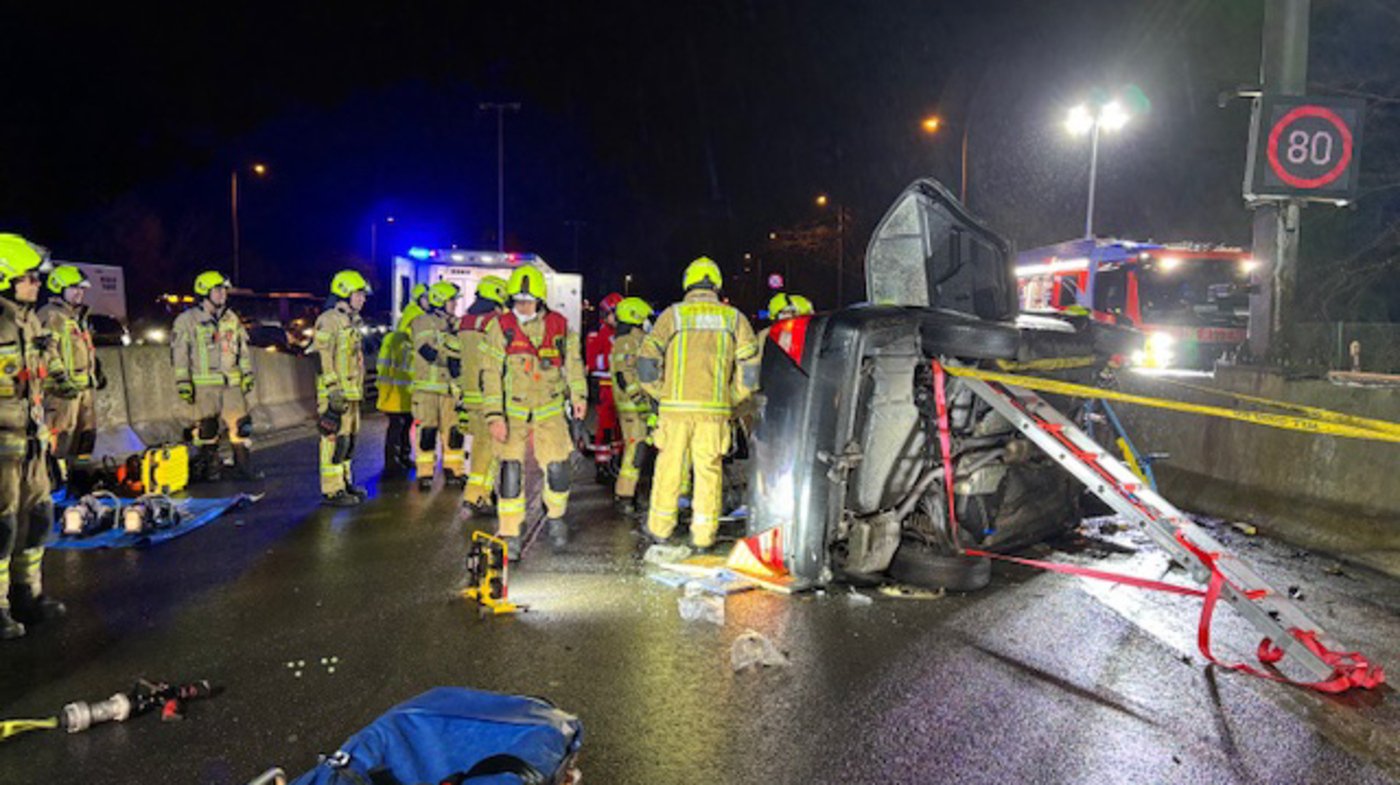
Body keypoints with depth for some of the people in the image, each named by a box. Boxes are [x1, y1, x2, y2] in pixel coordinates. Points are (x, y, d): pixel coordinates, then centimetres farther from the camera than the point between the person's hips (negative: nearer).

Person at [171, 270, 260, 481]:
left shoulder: (231, 318, 13)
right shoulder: (187, 320, -3)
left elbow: (243, 348, 19)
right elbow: (179, 353, -4)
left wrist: (247, 374, 14)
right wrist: (183, 382, -8)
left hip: (232, 383, 4)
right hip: (204, 385, -4)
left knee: (241, 424, 1)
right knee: (206, 428, 2)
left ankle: (244, 468, 9)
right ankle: (207, 469, 15)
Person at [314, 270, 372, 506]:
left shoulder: (352, 321, 18)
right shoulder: (328, 320, -12)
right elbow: (322, 358, -17)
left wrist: (357, 389, 24)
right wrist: (333, 390, -21)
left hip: (351, 392, 10)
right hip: (335, 393, -10)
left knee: (348, 438, 15)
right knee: (335, 439, -7)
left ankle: (345, 482, 25)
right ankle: (332, 491, -3)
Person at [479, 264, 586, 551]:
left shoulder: (560, 326, 1)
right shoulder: (500, 327, -6)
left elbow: (573, 362, 12)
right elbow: (490, 374, -8)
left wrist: (578, 395, 3)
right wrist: (494, 416, -14)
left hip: (550, 410, 2)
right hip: (512, 411, -1)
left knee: (558, 469, -1)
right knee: (511, 470, -4)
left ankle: (556, 517, 27)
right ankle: (509, 533, 9)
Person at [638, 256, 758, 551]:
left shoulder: (672, 315, 4)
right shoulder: (734, 318, 7)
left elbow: (647, 364, 0)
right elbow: (750, 369, 3)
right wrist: (731, 398, 14)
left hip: (675, 406, 0)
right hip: (714, 408, 0)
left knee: (669, 466, 11)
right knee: (708, 470, 7)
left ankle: (660, 528, 22)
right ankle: (703, 535, 10)